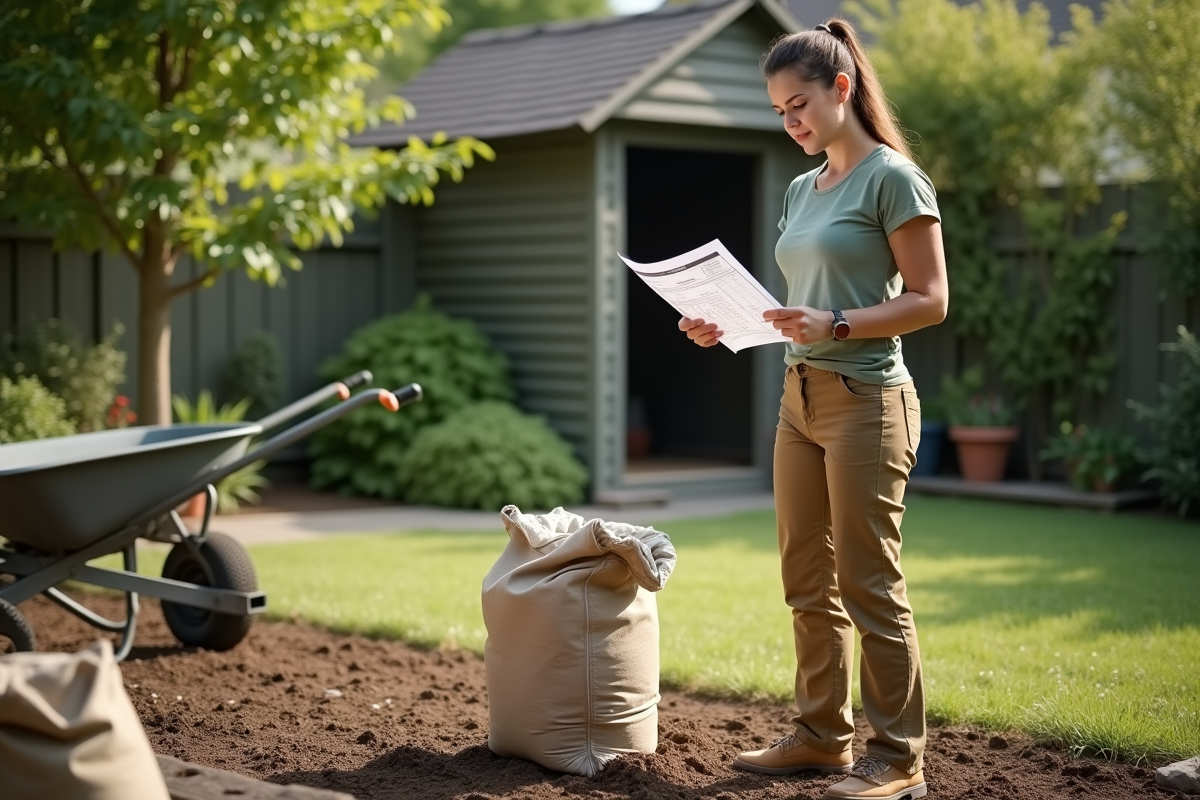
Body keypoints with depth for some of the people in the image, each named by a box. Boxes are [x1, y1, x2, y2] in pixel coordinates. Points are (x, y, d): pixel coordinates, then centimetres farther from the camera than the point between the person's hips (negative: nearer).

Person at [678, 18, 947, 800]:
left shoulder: (893, 178, -8)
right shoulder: (802, 189, 15)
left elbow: (929, 300, -12)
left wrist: (836, 324, -23)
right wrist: (728, 327, 4)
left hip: (867, 399, -8)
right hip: (802, 397, 8)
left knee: (869, 584, -3)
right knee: (808, 583, 12)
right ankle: (823, 734, 24)